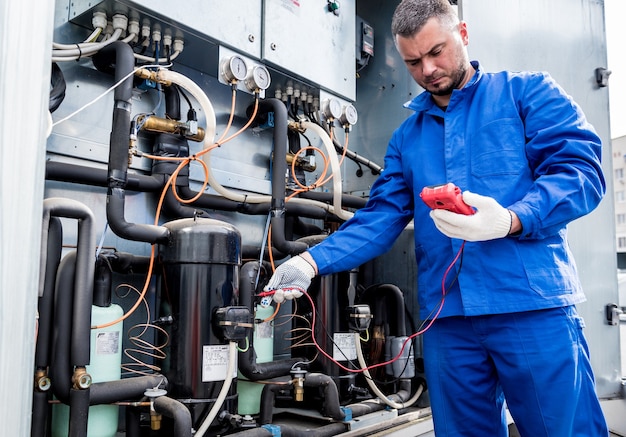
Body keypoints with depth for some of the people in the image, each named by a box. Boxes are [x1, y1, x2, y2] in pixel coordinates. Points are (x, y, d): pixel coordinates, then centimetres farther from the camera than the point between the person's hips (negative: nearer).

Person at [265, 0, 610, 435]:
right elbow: (380, 218, 10)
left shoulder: (527, 92, 6)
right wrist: (313, 262, -4)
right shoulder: (406, 137, 18)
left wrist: (510, 220, -25)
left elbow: (581, 168, -6)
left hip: (534, 305, -4)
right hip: (446, 317, 4)